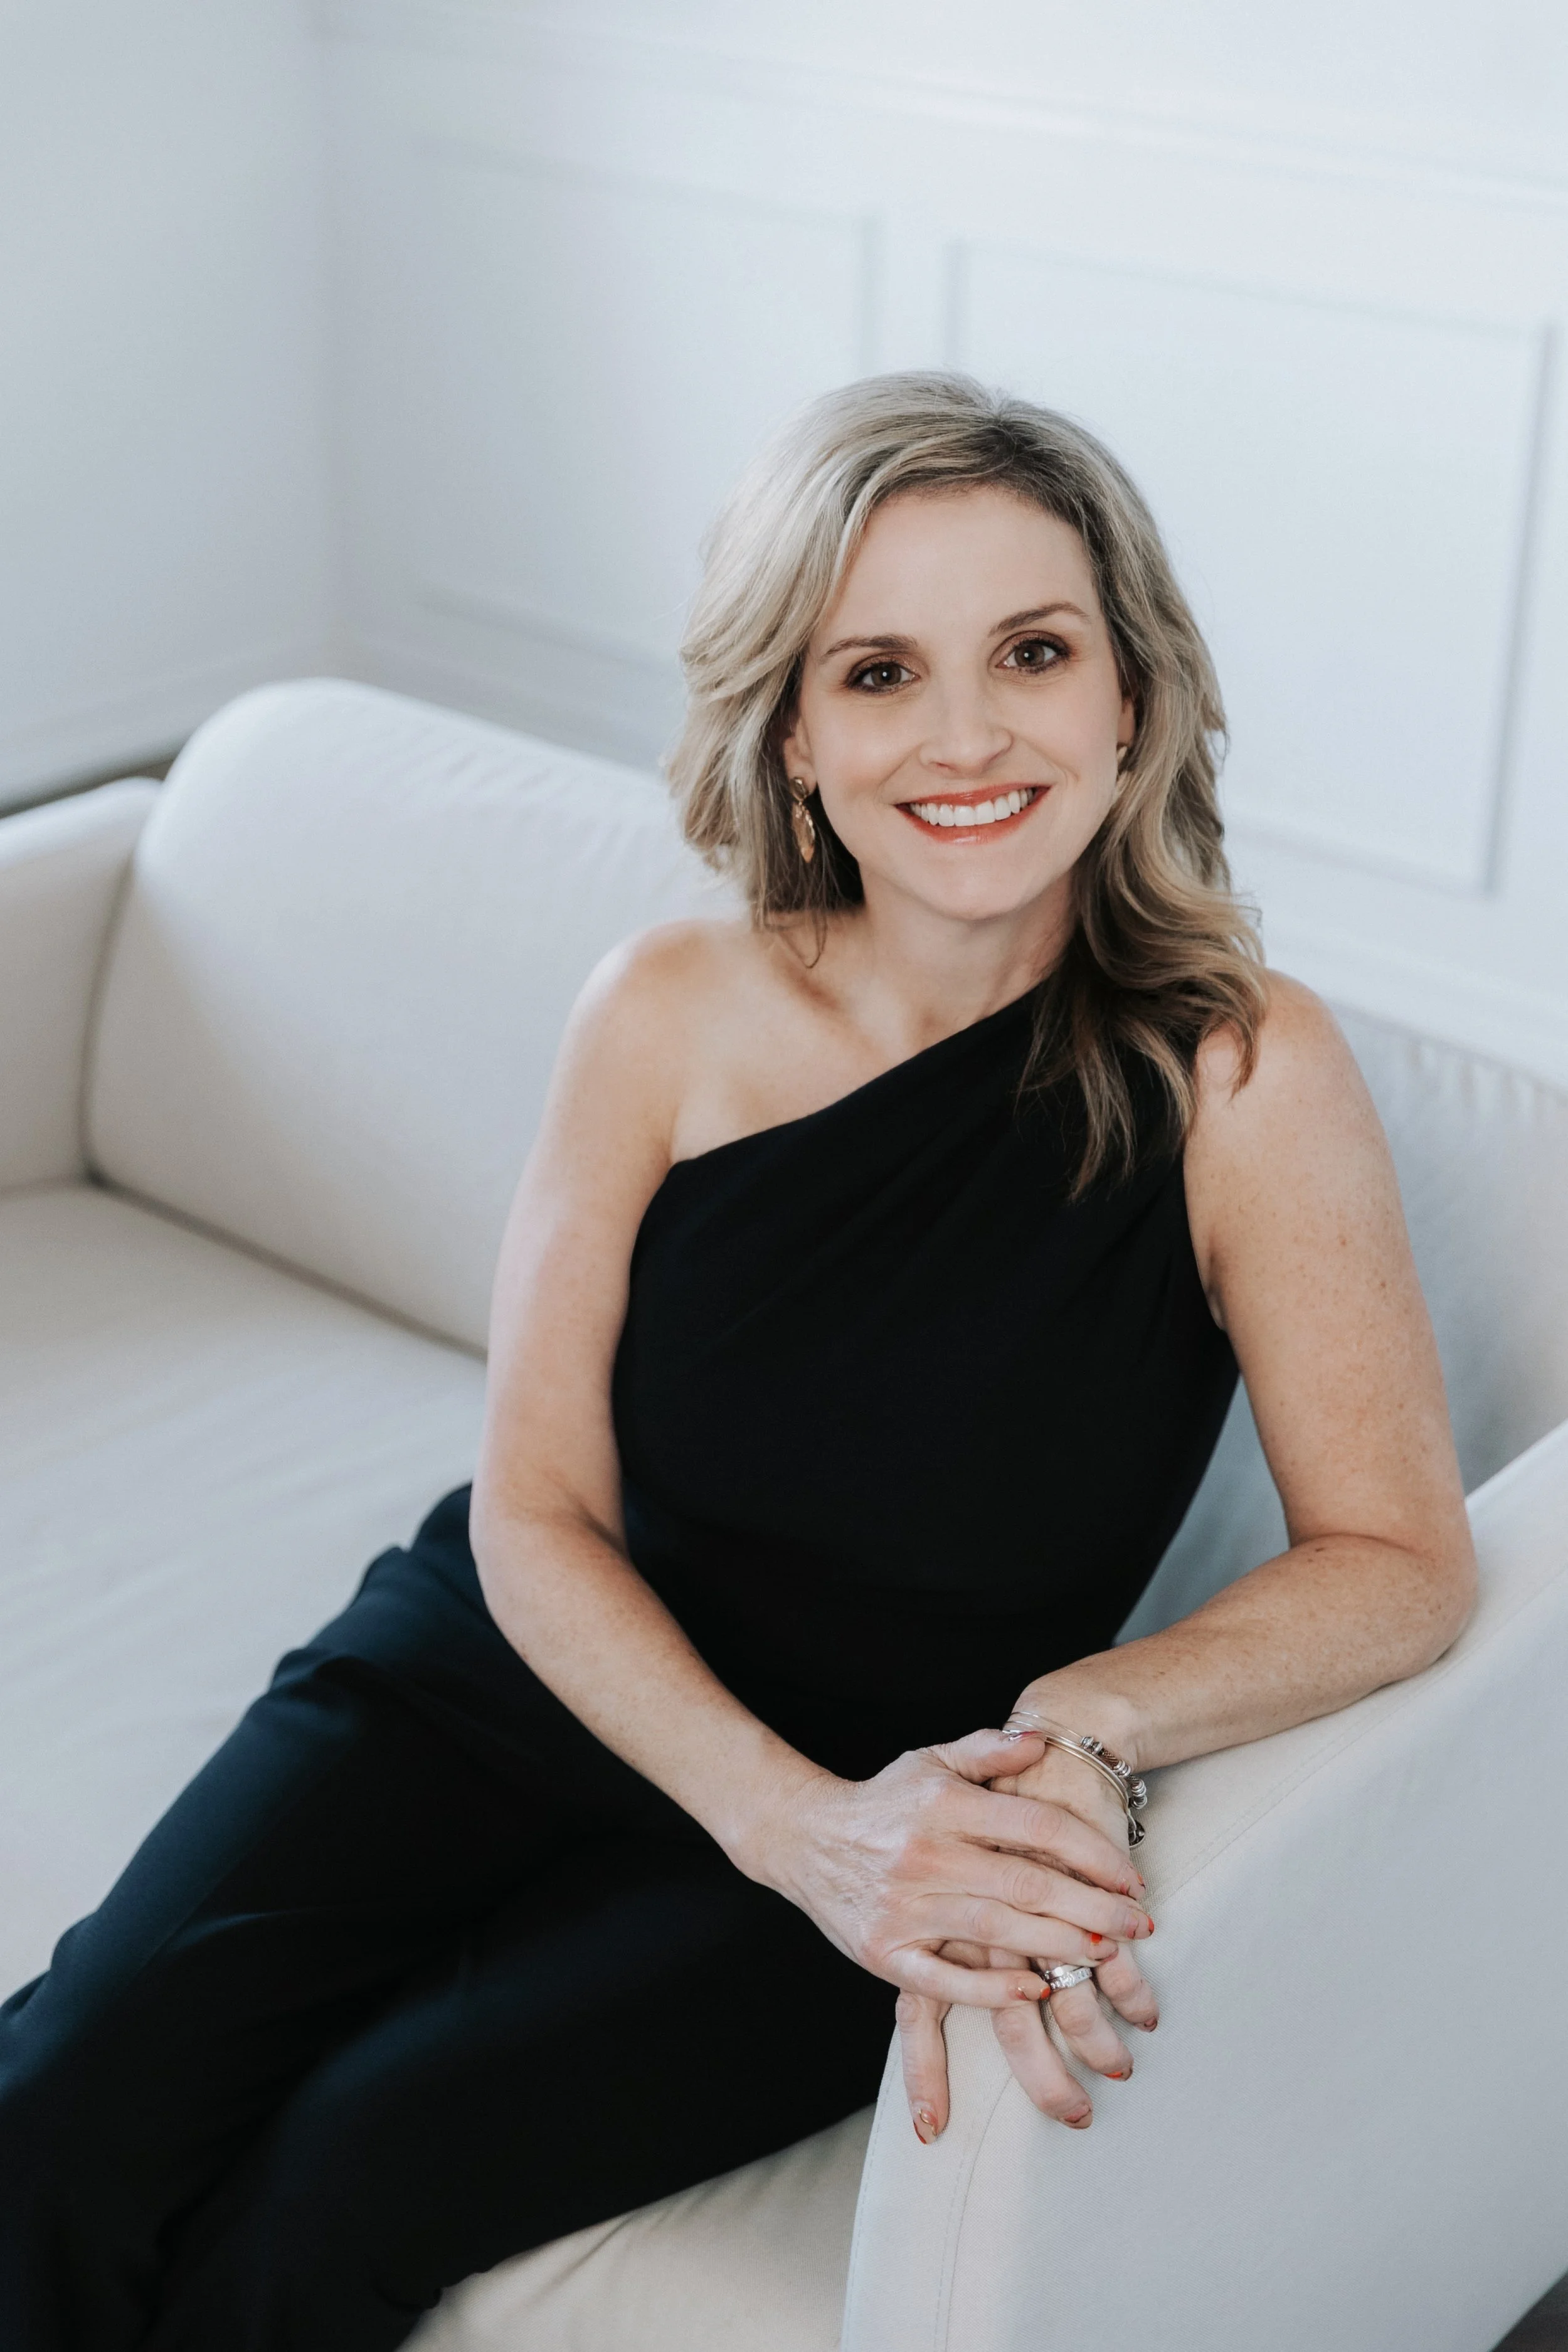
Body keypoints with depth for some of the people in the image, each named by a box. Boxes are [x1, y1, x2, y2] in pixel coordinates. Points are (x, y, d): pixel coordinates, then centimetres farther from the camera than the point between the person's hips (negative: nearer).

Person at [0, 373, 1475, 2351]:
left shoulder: (1244, 1076, -15)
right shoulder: (666, 1017, -9)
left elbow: (1399, 1558, -10)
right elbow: (541, 1512, -6)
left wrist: (1082, 1727, -28)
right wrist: (801, 1820, -21)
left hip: (900, 1793, -2)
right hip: (503, 1674, 2)